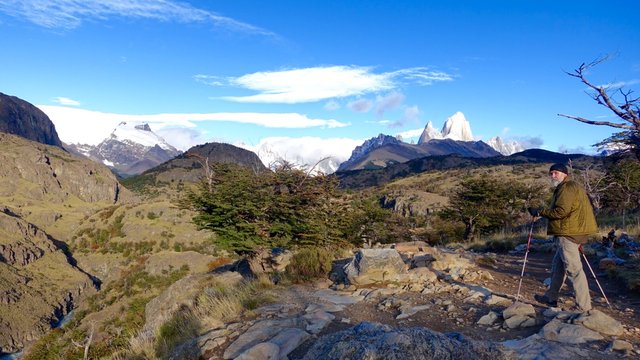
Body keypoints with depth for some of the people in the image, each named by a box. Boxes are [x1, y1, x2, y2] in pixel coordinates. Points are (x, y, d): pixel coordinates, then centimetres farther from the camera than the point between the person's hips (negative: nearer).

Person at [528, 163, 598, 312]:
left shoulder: (566, 188, -12)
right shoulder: (573, 187, 22)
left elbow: (561, 211, -20)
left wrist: (540, 212, -11)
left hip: (568, 234, -11)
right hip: (574, 232, 11)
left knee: (573, 269, -8)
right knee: (558, 265, 17)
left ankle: (584, 307, -4)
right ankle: (551, 297, 26)